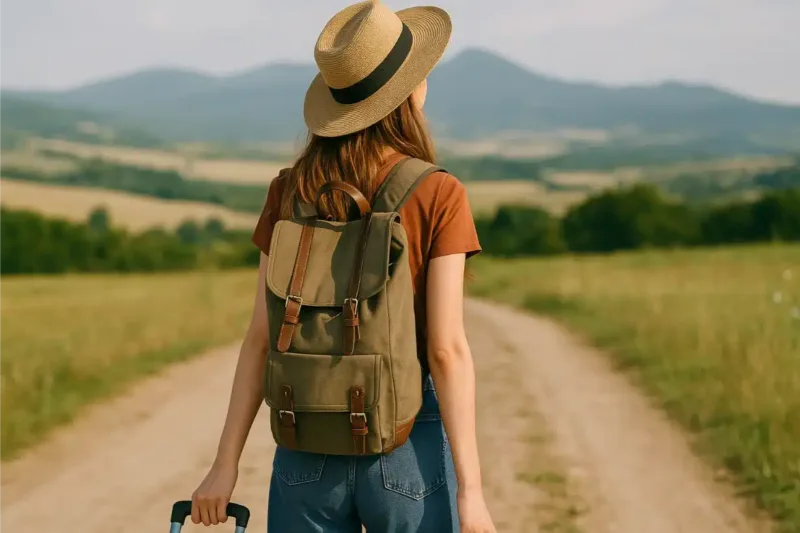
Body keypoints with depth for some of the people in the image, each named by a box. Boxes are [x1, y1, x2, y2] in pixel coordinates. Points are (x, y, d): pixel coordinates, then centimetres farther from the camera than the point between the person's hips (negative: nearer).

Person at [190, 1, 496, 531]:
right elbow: (447, 349, -15)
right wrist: (470, 490, -13)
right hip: (405, 447, -3)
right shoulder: (438, 196, -11)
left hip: (310, 447, 4)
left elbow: (261, 336, 0)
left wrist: (226, 464, 4)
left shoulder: (289, 193, 1)